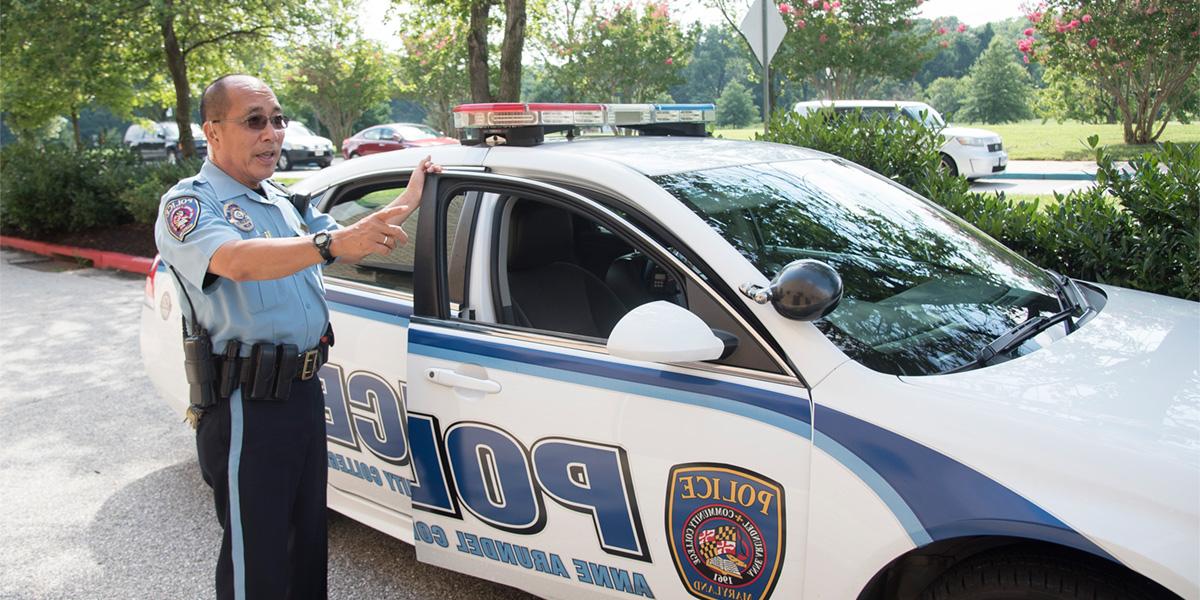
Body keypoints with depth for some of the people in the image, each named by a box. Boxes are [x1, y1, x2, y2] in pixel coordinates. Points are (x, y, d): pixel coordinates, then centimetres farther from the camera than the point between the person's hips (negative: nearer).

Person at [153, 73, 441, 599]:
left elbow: (346, 245, 22)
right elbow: (237, 261, -33)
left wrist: (406, 203, 13)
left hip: (304, 391, 8)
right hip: (246, 404, -8)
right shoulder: (189, 204, -12)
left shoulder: (281, 200, 16)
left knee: (308, 540, 21)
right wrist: (330, 243, -47)